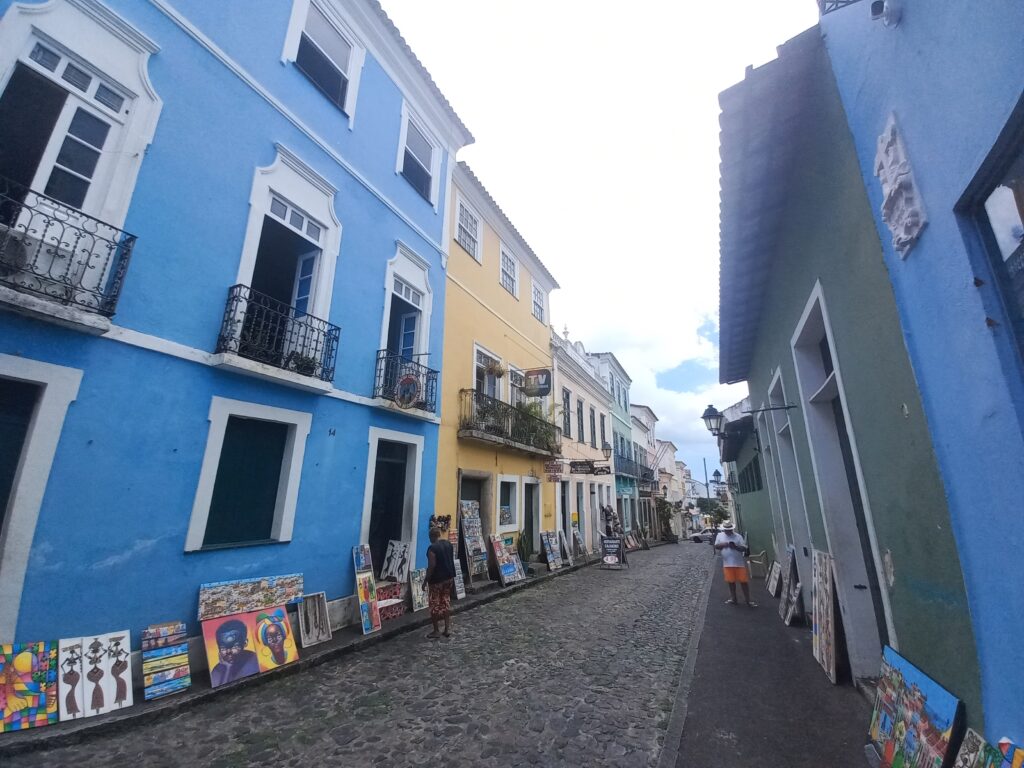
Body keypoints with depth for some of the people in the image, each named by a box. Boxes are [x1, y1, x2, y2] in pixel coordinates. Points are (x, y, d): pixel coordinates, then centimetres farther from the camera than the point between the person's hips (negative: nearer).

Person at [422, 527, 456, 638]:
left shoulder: (432, 548, -19)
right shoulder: (448, 544, 4)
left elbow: (431, 566, -20)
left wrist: (426, 580, -10)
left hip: (437, 579, -7)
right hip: (449, 577, 7)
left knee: (435, 604, 5)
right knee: (446, 601, 15)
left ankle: (437, 631, 13)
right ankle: (448, 628, 19)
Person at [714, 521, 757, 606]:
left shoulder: (738, 536, -3)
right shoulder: (720, 535, 5)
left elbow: (744, 548, -7)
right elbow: (716, 546, 4)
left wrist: (735, 547, -24)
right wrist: (723, 544, -14)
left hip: (739, 563, -2)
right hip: (727, 563, 2)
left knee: (743, 581, 1)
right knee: (731, 581, 10)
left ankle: (747, 599, 14)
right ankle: (733, 598, 24)